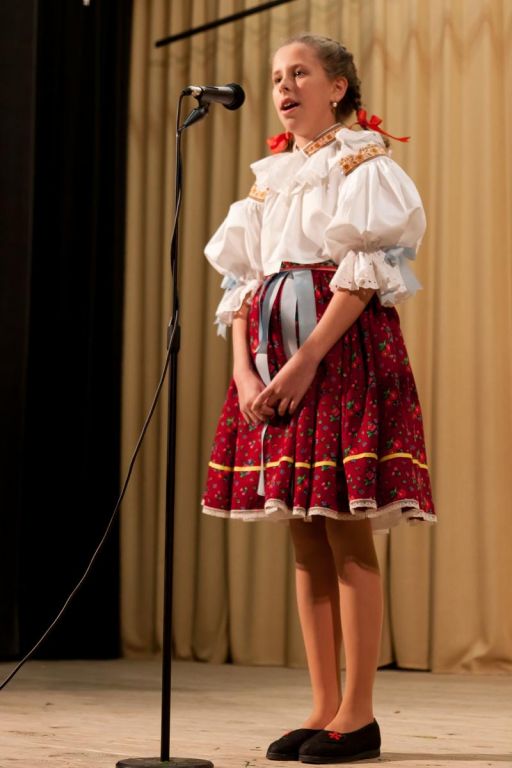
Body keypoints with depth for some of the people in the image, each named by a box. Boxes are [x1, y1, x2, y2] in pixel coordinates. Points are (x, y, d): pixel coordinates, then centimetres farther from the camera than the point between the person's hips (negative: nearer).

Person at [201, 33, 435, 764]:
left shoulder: (363, 162, 2)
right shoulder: (268, 179, 20)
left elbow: (365, 272, -10)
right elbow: (241, 280, 14)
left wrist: (306, 362, -18)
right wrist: (244, 370, -2)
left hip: (342, 348, -6)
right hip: (274, 358, 6)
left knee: (347, 534, -9)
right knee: (305, 539, 5)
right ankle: (324, 708, 8)